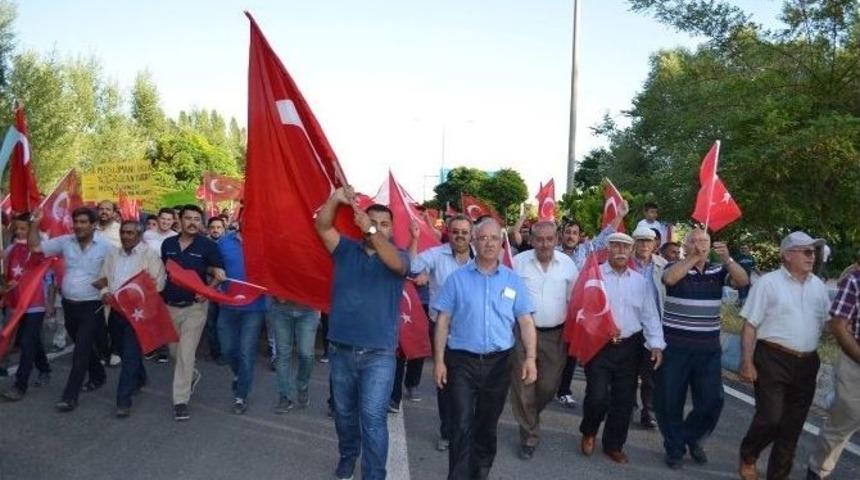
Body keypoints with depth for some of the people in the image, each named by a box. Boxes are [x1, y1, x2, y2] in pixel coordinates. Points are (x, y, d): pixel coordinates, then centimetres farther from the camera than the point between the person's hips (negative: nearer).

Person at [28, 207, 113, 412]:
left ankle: (70, 396, -1)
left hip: (91, 307, -5)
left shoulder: (105, 246, -9)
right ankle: (98, 376, 40)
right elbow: (35, 247, 4)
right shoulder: (65, 241, 2)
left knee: (80, 351, -6)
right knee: (85, 346, 20)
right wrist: (34, 223, -4)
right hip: (69, 305, 5)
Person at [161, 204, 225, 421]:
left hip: (194, 307, -4)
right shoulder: (167, 244, 3)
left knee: (186, 353, -5)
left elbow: (220, 273, -6)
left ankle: (180, 400, 4)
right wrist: (158, 296, 7)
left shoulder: (207, 245, -8)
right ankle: (191, 375, 44)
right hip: (170, 305, 4)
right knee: (174, 350, 16)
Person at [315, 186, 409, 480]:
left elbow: (395, 263, -24)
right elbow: (323, 227, -8)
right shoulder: (346, 250, 6)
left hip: (378, 354, -3)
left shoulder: (398, 257, 0)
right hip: (340, 349, 3)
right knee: (344, 412, 20)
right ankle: (348, 455, 42)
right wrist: (335, 199, -25)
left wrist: (372, 231, -35)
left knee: (373, 417, -6)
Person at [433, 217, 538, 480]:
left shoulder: (513, 280, 3)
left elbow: (526, 322, 1)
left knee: (488, 426, 16)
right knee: (462, 426, -4)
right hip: (462, 362, -2)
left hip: (499, 362, 2)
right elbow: (443, 321, -1)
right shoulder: (457, 278, -1)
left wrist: (530, 357, -11)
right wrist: (439, 360, -6)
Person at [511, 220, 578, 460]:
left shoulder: (567, 263, 1)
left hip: (555, 335, 2)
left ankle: (528, 416, 39)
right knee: (523, 387, 3)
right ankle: (529, 436, 20)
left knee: (548, 386, 8)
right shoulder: (518, 262, -6)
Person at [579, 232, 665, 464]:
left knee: (624, 399, 9)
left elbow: (650, 315, 8)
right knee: (597, 397, -9)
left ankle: (614, 445, 27)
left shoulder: (640, 281, 9)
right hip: (599, 345, -4)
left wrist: (656, 344, -2)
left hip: (629, 348, 4)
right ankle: (588, 433, 21)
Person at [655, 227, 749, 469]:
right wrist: (694, 258, -28)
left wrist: (727, 259, -23)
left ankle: (692, 437, 32)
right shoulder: (676, 267, -4)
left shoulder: (718, 271, 6)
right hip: (675, 346, -3)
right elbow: (669, 279, -25)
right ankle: (674, 448, 25)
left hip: (709, 347, 3)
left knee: (712, 400, 5)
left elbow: (743, 281, -9)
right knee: (670, 400, 5)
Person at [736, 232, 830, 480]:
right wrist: (747, 363, -12)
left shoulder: (818, 285, 10)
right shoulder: (768, 283, -6)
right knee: (770, 418, -9)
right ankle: (747, 457, 18)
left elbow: (828, 322, 19)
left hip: (807, 363, 6)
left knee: (793, 425, 11)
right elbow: (750, 325, -8)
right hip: (773, 360, -5)